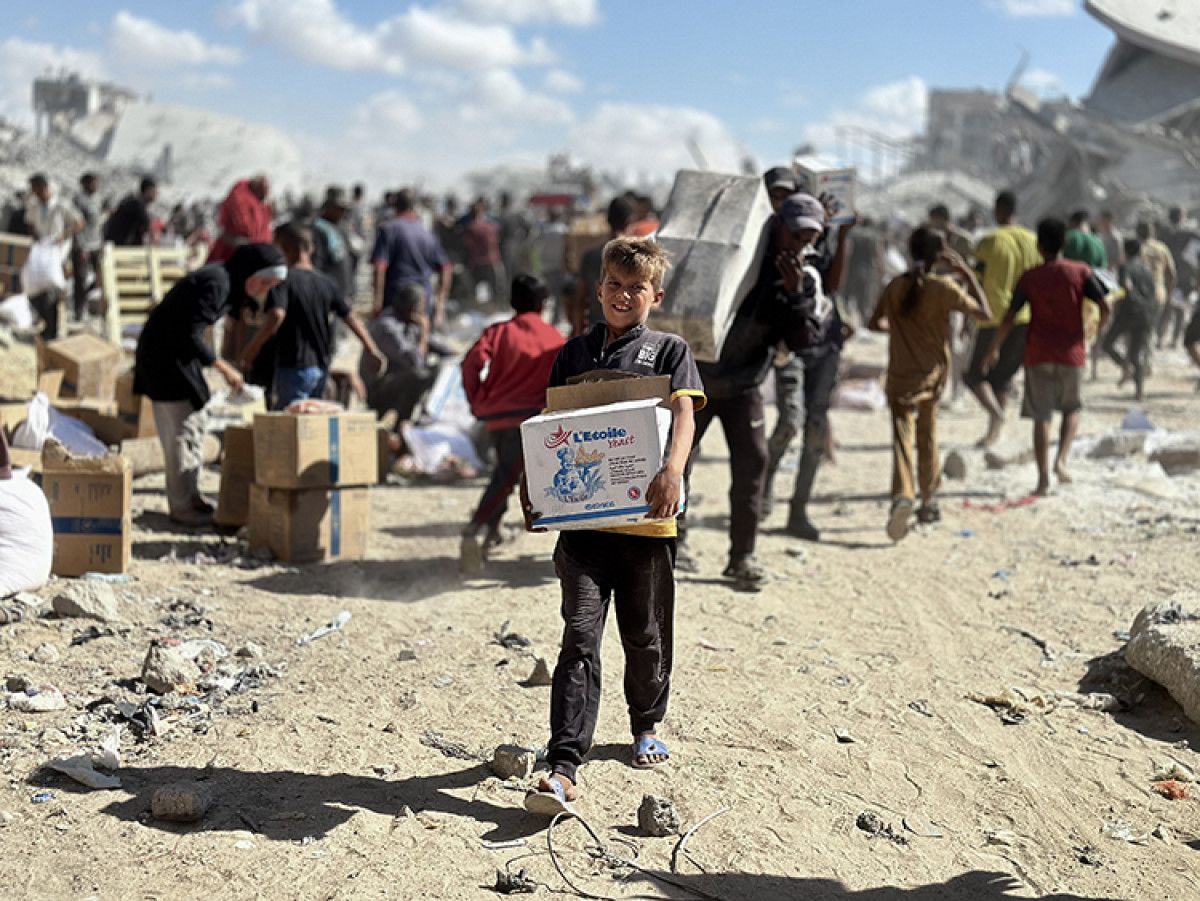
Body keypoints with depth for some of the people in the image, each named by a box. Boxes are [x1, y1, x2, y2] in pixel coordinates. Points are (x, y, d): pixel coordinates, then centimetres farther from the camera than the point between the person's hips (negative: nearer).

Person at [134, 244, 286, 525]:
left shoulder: (229, 282, 4)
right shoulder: (215, 283, -25)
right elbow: (190, 335, -28)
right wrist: (223, 367, -24)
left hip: (180, 354, 10)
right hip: (164, 355, -10)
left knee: (195, 426, 15)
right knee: (180, 430, -5)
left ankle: (191, 497, 25)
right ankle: (182, 507, 3)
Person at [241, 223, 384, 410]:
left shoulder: (284, 279, -11)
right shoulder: (327, 282, 7)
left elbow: (277, 315, -25)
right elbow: (350, 317, 9)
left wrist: (252, 349, -18)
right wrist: (372, 350, 16)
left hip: (294, 366, -7)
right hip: (322, 366, 7)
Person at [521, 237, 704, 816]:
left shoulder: (669, 350, 6)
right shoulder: (574, 354, 14)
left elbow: (684, 413, -10)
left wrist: (672, 469, -30)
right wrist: (532, 487, 3)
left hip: (646, 518, -1)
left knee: (646, 636, 13)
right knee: (580, 636, -8)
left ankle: (647, 727, 40)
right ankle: (563, 769, -11)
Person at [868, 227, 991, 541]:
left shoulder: (895, 287, -1)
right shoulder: (944, 287, -10)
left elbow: (875, 323, 10)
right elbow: (985, 313, -5)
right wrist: (967, 274, 0)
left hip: (901, 377, 0)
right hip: (933, 374, 0)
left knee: (902, 437, -9)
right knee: (928, 437, 18)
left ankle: (902, 496, -34)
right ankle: (928, 501, 30)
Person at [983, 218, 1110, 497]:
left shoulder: (1029, 278, 0)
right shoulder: (1081, 272, 0)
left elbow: (1009, 318, -4)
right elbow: (1105, 308, -7)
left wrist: (993, 349, 6)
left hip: (1038, 355, 0)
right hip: (1071, 353, 0)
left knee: (1041, 417, 2)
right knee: (1072, 409, 19)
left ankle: (1043, 479, -4)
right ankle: (1061, 459, -2)